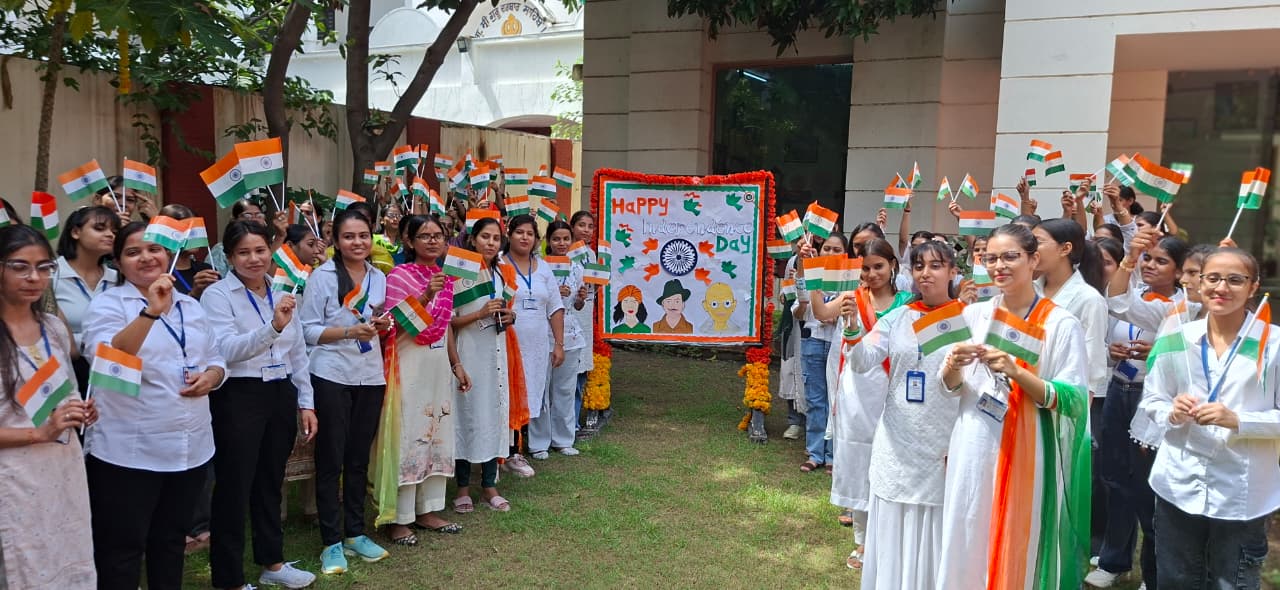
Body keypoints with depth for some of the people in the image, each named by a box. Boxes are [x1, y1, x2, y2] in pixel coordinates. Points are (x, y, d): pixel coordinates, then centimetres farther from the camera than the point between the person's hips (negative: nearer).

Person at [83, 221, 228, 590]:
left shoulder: (191, 306, 11)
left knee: (171, 541, 19)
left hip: (191, 447, 5)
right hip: (128, 452, -5)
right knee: (123, 549, 6)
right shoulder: (108, 303, -6)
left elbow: (216, 360, 16)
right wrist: (152, 311, -36)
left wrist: (210, 376, -7)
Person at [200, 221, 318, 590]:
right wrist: (272, 326, -36)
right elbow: (227, 349, -23)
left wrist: (306, 402, 12)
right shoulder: (217, 295, -8)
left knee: (271, 481, 18)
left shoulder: (282, 292, 10)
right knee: (235, 487, 2)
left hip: (281, 395, 6)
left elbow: (298, 353, 14)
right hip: (239, 397, -6)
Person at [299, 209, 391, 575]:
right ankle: (331, 542, 11)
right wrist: (349, 331, -22)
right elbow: (308, 329, -10)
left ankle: (355, 533, 24)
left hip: (370, 376, 5)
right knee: (331, 459, 2)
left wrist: (383, 325, -4)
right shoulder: (322, 276, -7)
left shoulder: (380, 277, 9)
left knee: (360, 457, 12)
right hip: (332, 376, -5)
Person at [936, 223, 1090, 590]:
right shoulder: (974, 315, 5)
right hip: (973, 450, 3)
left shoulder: (1061, 324, -6)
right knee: (967, 548, 10)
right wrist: (953, 365, -13)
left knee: (1019, 550, 7)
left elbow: (1075, 401, -11)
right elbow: (950, 388, 9)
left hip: (1027, 455, -3)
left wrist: (1015, 371, -23)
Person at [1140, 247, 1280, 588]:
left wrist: (1237, 420, -23)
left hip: (1243, 494, -2)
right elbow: (1150, 402, 7)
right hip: (1178, 486, 3)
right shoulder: (1174, 340, 1)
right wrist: (1172, 413, -13)